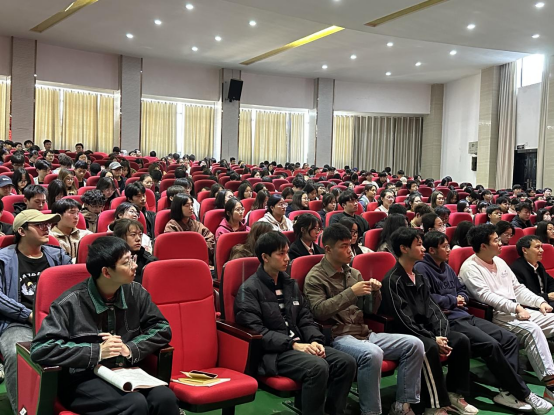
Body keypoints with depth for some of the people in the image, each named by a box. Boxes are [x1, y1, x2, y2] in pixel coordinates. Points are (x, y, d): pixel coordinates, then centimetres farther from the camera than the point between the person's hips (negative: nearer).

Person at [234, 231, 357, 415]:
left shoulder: (290, 283, 17)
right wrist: (293, 344, -20)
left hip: (299, 345, 7)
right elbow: (255, 331, -15)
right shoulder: (249, 289, -6)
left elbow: (305, 318, 16)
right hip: (272, 352, -7)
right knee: (318, 367, -31)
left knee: (346, 362, -12)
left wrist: (314, 341, -5)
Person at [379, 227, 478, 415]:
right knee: (430, 348, -34)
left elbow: (431, 309, 8)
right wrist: (433, 339, -20)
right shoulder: (392, 280, -15)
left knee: (461, 340, -10)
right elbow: (403, 320, -19)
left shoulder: (419, 276, 13)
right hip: (404, 333, -8)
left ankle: (454, 394, 1)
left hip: (424, 329, 8)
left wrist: (441, 334, -9)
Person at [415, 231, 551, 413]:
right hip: (448, 321, -10)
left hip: (465, 316, 10)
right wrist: (452, 300, -7)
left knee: (510, 339, -5)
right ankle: (523, 393, -12)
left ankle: (508, 391, -11)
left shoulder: (446, 267, 21)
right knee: (491, 345, -25)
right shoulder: (421, 268, -8)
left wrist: (461, 298, 3)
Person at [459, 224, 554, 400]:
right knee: (532, 330, -32)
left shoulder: (499, 261, 19)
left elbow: (518, 288, 22)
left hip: (520, 311, 9)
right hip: (496, 316, -9)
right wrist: (515, 308, -24)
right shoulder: (470, 267, -7)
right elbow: (485, 295, -18)